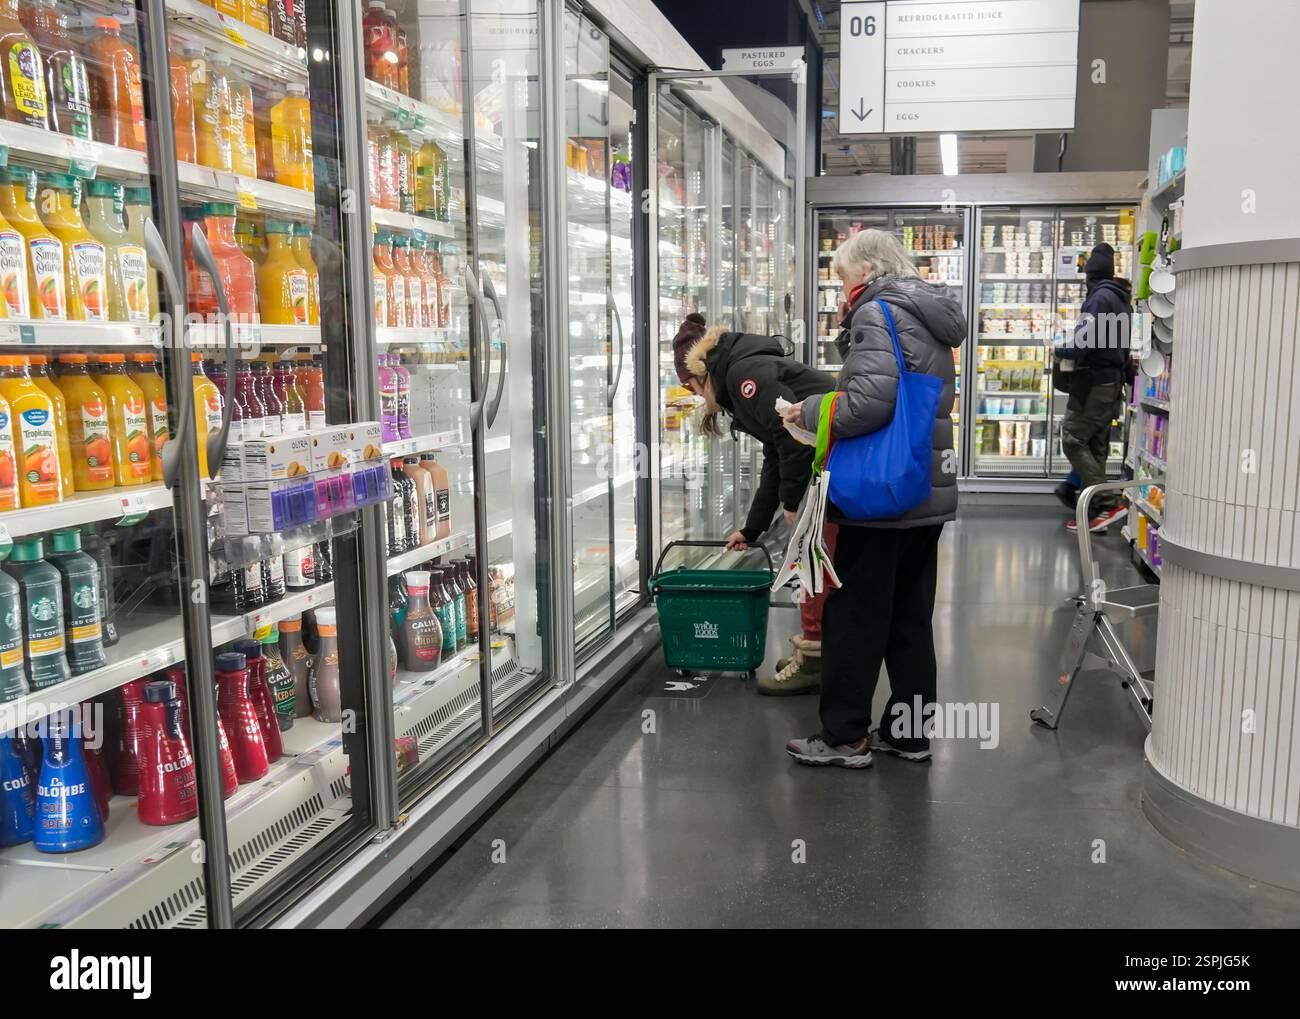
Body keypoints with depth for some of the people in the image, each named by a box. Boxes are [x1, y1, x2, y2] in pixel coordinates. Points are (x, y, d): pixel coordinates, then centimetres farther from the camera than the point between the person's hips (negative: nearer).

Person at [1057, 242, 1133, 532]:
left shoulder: (1099, 297, -13)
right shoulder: (1122, 299, 14)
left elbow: (1083, 343, -20)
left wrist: (1061, 350, -1)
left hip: (1095, 383, -9)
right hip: (1113, 382, 9)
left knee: (1073, 441, -6)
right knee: (1096, 447, 11)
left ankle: (1107, 502, -12)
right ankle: (1094, 513, 12)